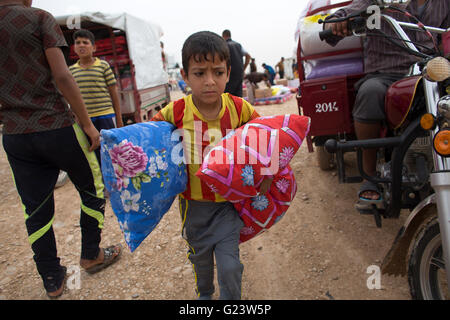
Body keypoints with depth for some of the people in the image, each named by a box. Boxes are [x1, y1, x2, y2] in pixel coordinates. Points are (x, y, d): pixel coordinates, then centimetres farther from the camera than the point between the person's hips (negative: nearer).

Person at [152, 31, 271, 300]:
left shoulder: (239, 108, -14)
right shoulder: (176, 112, -15)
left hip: (228, 202, -1)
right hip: (193, 204, 1)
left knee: (230, 266, 0)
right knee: (200, 259, 23)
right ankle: (204, 293, 54)